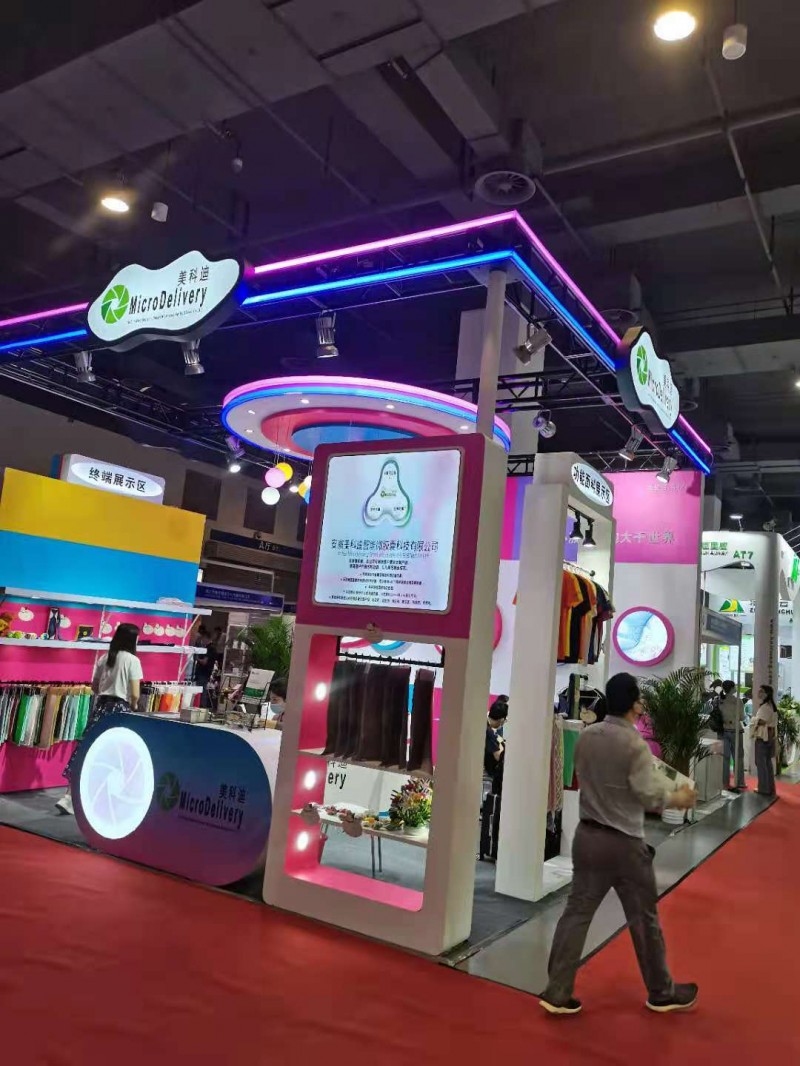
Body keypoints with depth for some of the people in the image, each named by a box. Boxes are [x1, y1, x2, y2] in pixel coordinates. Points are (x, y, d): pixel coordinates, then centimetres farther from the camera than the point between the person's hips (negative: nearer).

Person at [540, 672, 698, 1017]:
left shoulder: (586, 736, -1)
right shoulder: (634, 743, -19)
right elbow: (649, 795, -16)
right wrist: (679, 797, 4)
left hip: (587, 836, 5)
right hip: (624, 843, -5)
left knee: (576, 913, 9)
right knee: (644, 919, 14)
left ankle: (556, 993, 12)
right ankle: (662, 993, 33)